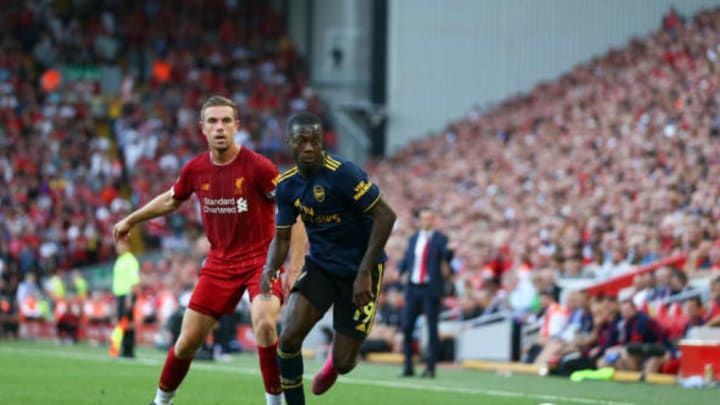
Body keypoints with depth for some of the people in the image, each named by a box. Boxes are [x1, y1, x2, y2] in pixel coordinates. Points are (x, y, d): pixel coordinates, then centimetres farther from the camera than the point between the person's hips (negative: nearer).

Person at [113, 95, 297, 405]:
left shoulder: (257, 166, -17)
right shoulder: (195, 169, -3)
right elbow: (171, 200, 19)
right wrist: (131, 220, 27)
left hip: (260, 258, -4)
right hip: (220, 261, 4)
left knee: (264, 326, -30)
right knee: (188, 341, 4)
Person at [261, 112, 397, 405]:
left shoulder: (342, 173, -22)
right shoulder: (287, 185, -2)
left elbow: (385, 216, -23)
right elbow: (282, 237, 7)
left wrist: (365, 273, -26)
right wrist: (270, 268, -16)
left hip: (357, 271, -4)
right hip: (319, 266, 4)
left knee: (344, 364, -1)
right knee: (290, 337, -18)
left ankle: (336, 359, 39)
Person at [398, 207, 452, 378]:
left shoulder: (440, 239, 0)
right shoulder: (413, 239, 15)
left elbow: (447, 259, -13)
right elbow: (406, 260, 16)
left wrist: (450, 251, -35)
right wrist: (399, 271, -4)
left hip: (431, 289, -5)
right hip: (413, 288, 5)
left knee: (432, 328, -5)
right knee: (407, 327, 2)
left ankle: (430, 367, -2)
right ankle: (408, 366, 10)